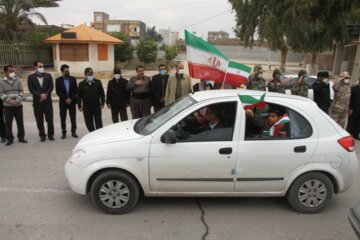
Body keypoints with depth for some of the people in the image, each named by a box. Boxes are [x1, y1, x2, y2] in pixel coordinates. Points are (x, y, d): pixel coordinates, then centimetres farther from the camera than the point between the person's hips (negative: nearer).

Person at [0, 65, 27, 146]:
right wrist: (10, 101, -16)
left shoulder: (17, 80, 5)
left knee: (20, 122, 7)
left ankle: (21, 137, 19)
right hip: (7, 106, -1)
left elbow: (21, 91, 3)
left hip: (18, 105, 2)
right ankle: (9, 139, 15)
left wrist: (18, 100, -13)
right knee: (8, 123, 3)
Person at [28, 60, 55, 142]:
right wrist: (40, 95, -15)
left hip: (47, 101, 1)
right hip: (37, 102, 0)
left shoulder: (48, 76, 7)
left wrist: (45, 95, -12)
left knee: (50, 119, 2)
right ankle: (42, 135, 14)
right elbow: (31, 89, -4)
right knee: (39, 120, 4)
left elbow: (51, 87, 0)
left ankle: (50, 134, 13)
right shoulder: (30, 77, 4)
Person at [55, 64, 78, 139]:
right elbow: (58, 92, -4)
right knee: (63, 118, 2)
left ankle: (73, 132, 12)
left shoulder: (73, 79, 4)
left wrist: (71, 99, -10)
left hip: (72, 101, 1)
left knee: (73, 118, 4)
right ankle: (63, 133, 10)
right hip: (63, 102, -1)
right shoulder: (58, 80, 1)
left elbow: (75, 90, 1)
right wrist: (65, 99, -12)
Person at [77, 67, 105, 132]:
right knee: (89, 123, 5)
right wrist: (79, 106, 0)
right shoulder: (81, 84, 3)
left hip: (97, 106, 0)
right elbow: (79, 96, 5)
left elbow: (102, 93, 6)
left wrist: (102, 103, 0)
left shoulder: (98, 82, 3)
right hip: (86, 107, 1)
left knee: (98, 122, 2)